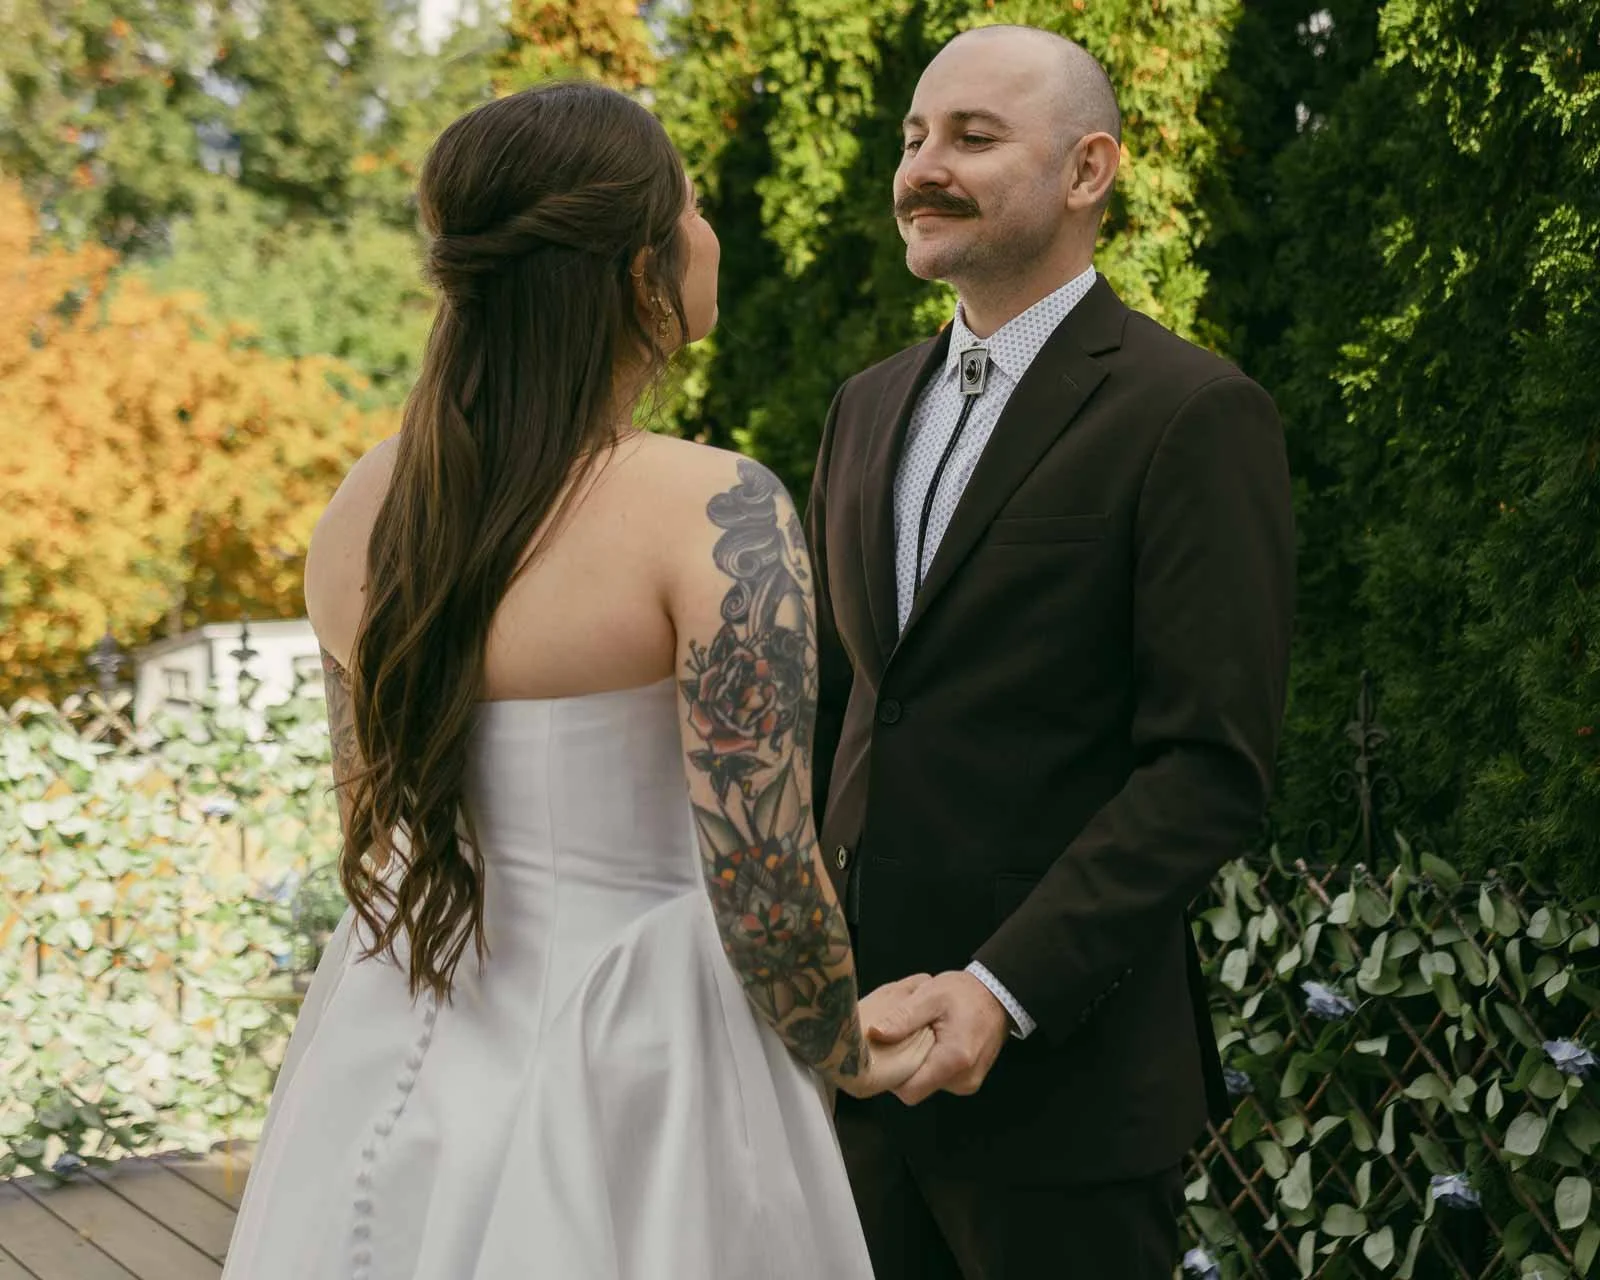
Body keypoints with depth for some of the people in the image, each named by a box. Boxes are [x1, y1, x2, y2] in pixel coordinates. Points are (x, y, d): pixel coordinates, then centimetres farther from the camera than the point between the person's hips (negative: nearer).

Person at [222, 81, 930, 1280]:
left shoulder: (369, 504, -2)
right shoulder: (717, 513, -21)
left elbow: (374, 809, 10)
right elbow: (759, 884, -22)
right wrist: (847, 1055, -3)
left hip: (398, 1051, 6)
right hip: (625, 1071, -6)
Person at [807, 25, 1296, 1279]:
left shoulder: (1195, 416, -10)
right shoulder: (870, 405, 13)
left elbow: (1212, 767, -15)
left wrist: (1004, 990, -21)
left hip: (1060, 1071, -6)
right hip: (855, 1035, 6)